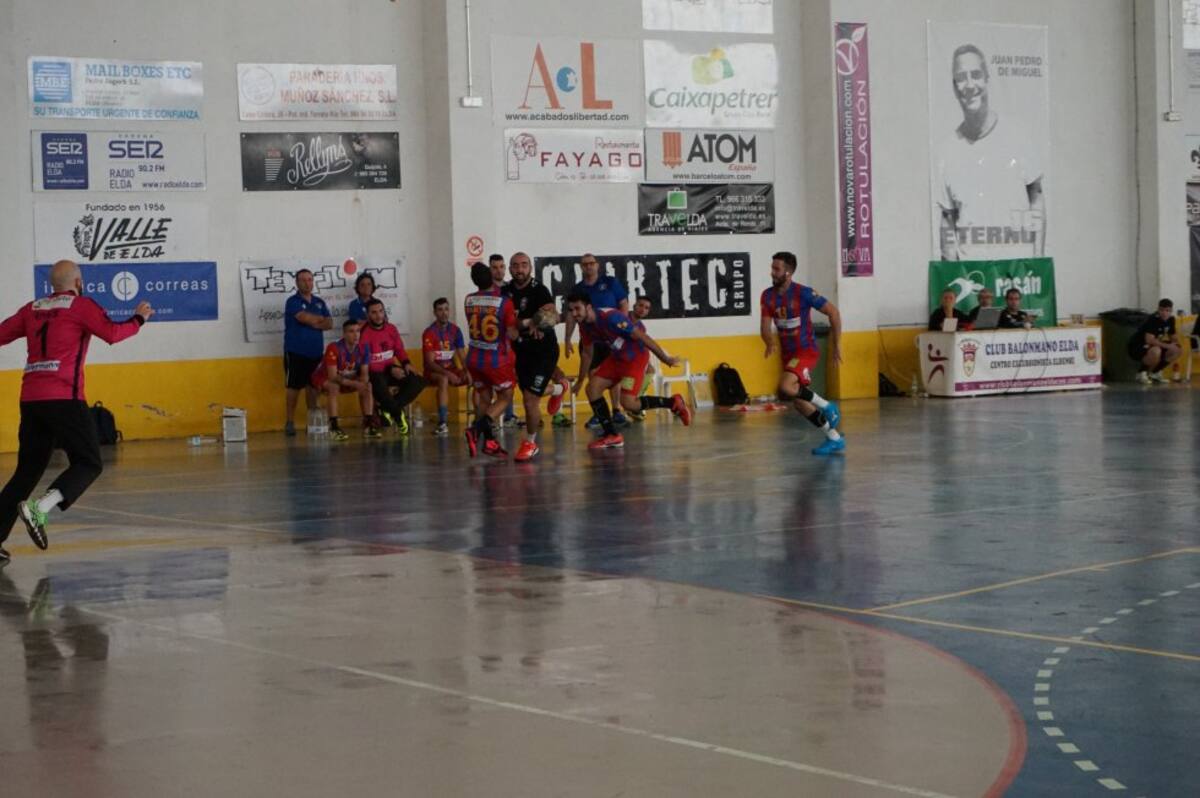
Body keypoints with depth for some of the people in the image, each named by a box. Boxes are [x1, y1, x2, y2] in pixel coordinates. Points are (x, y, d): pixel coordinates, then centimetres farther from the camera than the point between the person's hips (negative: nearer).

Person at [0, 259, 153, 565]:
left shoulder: (32, 308, 15)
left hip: (30, 399, 6)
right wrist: (139, 319, 10)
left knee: (28, 470, 12)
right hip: (63, 398, -6)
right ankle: (39, 509, -21)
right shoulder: (81, 305, 0)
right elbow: (112, 333, -7)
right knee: (88, 464, 1)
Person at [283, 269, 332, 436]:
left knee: (312, 386, 7)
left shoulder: (319, 302, 13)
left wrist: (314, 323, -13)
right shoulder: (293, 302, -4)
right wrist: (320, 319, -2)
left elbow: (329, 324, 4)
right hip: (296, 352, -5)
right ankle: (290, 422, 3)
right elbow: (305, 318, -20)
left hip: (316, 352, 5)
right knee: (294, 386, -3)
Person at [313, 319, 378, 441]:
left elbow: (364, 373, -10)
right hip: (324, 379, -5)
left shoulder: (363, 349, -14)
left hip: (348, 379, 5)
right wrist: (355, 384, -40)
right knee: (334, 387, -36)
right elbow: (332, 376, -33)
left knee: (368, 385, -16)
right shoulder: (334, 348, -31)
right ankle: (333, 426, -33)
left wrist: (364, 383, -35)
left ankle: (367, 424, -13)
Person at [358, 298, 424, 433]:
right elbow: (366, 363, -17)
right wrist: (390, 369, -21)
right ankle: (397, 414, -12)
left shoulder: (391, 329, 3)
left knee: (418, 382, -11)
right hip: (374, 372, -6)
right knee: (379, 387, -39)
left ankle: (387, 408, -8)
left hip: (391, 370, 6)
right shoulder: (365, 333, -17)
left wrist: (406, 363, -9)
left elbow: (399, 350, 12)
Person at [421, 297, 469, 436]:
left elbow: (462, 356, 3)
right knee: (443, 380, -40)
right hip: (434, 371, -5)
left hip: (451, 369, 6)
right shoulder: (429, 333, -14)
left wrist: (467, 372, -18)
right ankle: (442, 423, -44)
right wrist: (447, 373, -33)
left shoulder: (455, 330, 3)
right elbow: (430, 362, -18)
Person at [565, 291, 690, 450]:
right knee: (592, 388, -6)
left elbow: (642, 337, -24)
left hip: (636, 357, -8)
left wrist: (665, 358, -18)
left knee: (628, 402, -17)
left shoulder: (611, 318, -30)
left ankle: (674, 403, 1)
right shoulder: (587, 325, -5)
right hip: (617, 358, 8)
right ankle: (612, 436, 2)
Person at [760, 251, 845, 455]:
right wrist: (771, 343, -25)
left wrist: (836, 345, -9)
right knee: (799, 403, 8)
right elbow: (765, 326, -3)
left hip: (806, 351, -7)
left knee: (786, 387, -29)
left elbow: (833, 312, -12)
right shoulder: (768, 296, -1)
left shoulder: (803, 293, -17)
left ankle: (827, 407, -7)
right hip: (788, 353, 7)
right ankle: (834, 439, 22)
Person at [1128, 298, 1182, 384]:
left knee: (1179, 350, -2)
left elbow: (1173, 336, 11)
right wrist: (1168, 346, -30)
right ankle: (1142, 373, -11)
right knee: (1156, 351, -38)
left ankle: (1155, 372, 10)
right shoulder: (1153, 320, -25)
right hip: (1137, 347, -8)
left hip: (1154, 345, 8)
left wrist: (1176, 343, -13)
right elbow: (1149, 340, -34)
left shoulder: (1171, 319, -1)